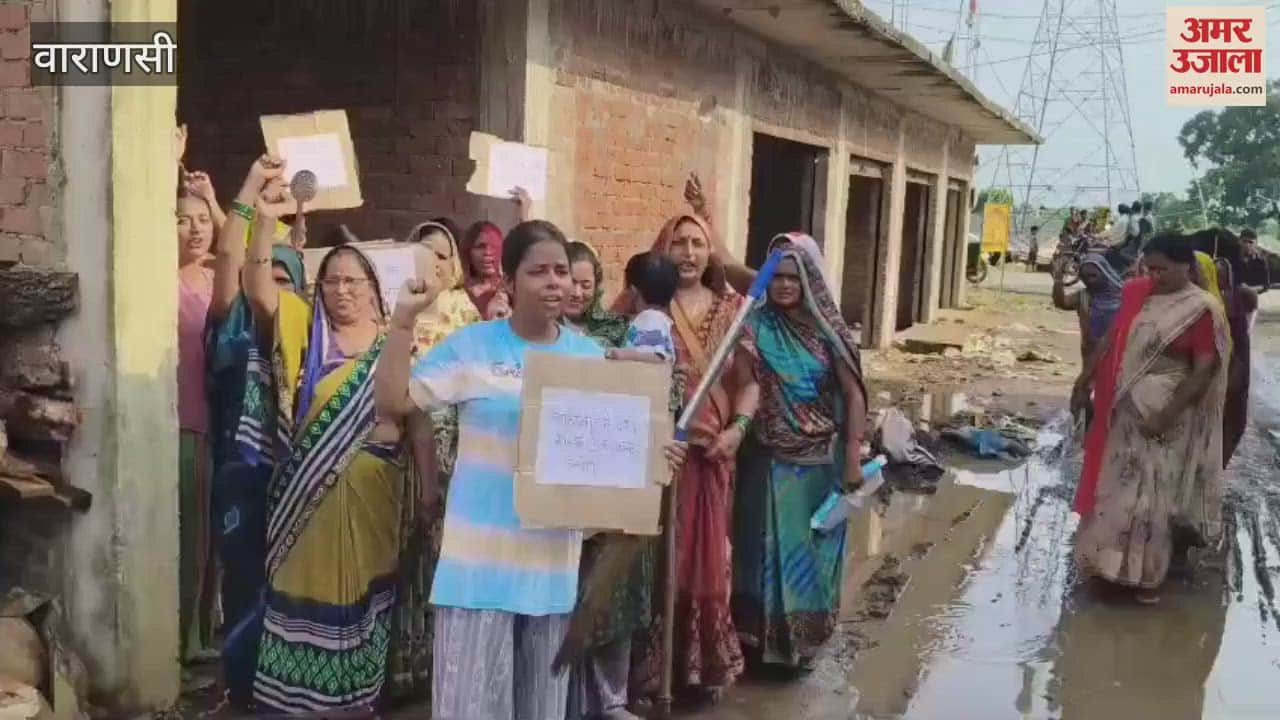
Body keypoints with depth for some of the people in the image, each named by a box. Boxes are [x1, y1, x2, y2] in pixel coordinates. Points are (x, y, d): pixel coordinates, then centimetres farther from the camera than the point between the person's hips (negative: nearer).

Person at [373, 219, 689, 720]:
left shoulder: (592, 358, 6)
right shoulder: (472, 345, -4)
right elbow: (393, 402, -7)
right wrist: (403, 321, -14)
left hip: (555, 557, 4)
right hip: (482, 557, -3)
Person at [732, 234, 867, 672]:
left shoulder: (828, 331, -4)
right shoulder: (756, 324, -3)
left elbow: (854, 395, -4)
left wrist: (853, 459, -8)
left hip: (819, 460, 0)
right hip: (767, 458, 0)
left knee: (811, 548, 9)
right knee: (767, 546, 9)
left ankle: (804, 638, 25)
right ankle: (762, 636, 24)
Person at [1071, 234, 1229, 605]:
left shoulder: (1202, 309, -13)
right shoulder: (1135, 292, 4)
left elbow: (1204, 369, -15)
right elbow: (1112, 339, 13)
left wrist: (1167, 415, -20)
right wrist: (1085, 380, 13)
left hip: (1162, 410, -6)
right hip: (1122, 405, 6)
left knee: (1148, 491, 1)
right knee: (1113, 484, 14)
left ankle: (1144, 573, 15)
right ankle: (1111, 558, 30)